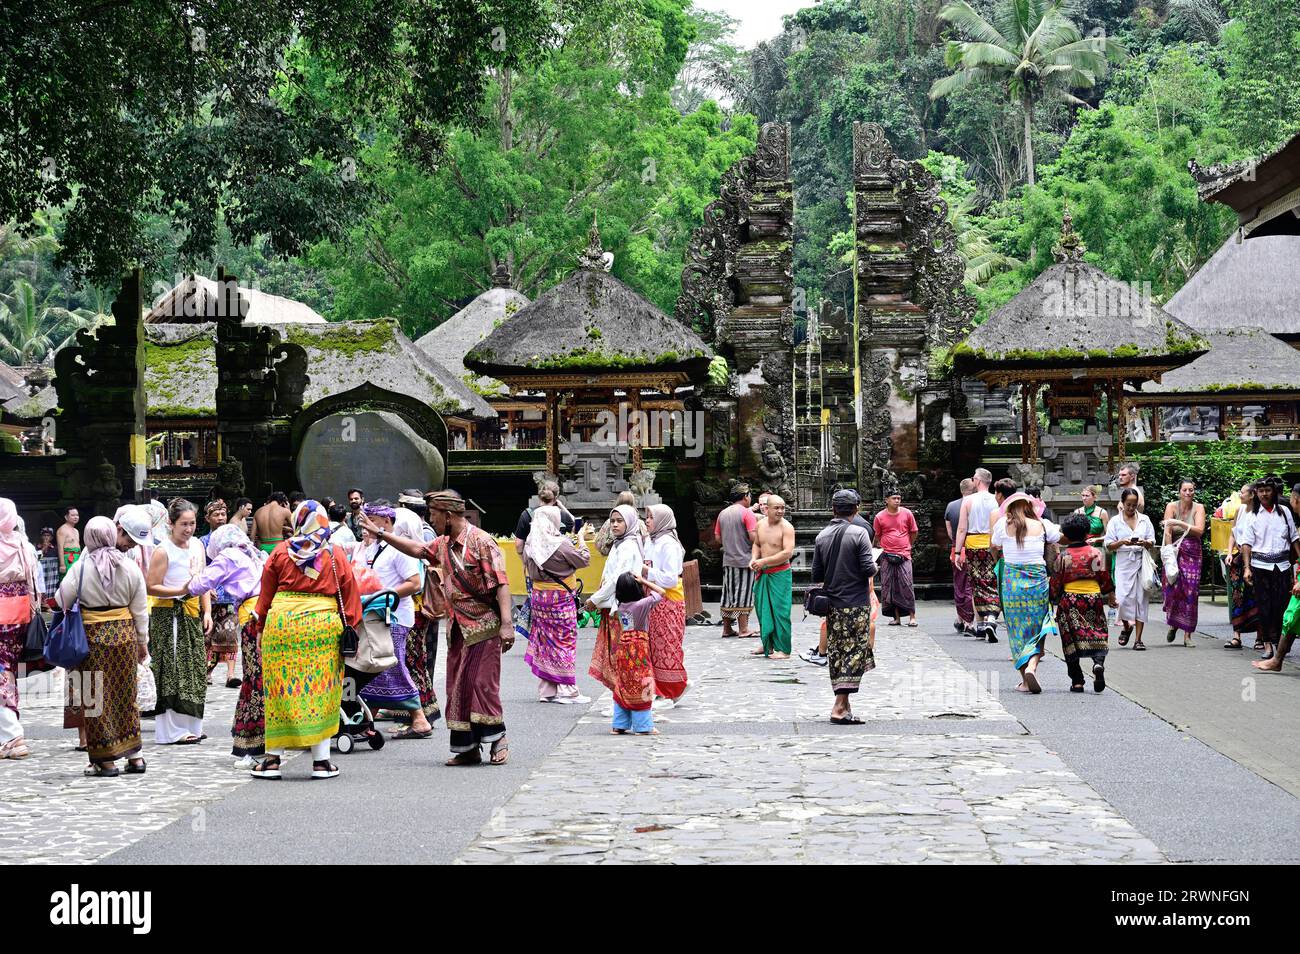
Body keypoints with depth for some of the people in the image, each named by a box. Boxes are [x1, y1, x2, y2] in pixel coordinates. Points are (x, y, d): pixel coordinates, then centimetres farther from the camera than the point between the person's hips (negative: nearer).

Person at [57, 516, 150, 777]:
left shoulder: (82, 567, -9)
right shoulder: (130, 567, 0)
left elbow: (63, 600, -1)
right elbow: (140, 609, 5)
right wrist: (142, 641, 16)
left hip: (93, 635, -3)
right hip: (125, 633, 3)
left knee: (97, 696, 5)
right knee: (125, 695, 14)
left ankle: (106, 760, 7)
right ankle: (134, 756, 18)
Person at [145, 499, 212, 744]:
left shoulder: (197, 546, 9)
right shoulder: (163, 551, -12)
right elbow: (152, 587, -14)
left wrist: (207, 612, 7)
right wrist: (182, 591, -23)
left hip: (192, 615, 7)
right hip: (169, 615, -7)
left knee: (194, 669, 8)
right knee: (173, 669, -7)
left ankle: (190, 726, 17)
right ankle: (172, 730, -2)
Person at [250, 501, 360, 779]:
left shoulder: (280, 552, 4)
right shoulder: (336, 556, 4)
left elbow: (266, 594, 8)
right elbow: (350, 597, 5)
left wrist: (261, 625, 18)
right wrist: (350, 630, 12)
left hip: (281, 622, 0)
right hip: (324, 626, 0)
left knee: (281, 690, 6)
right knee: (321, 692, 4)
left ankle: (273, 758, 9)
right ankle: (321, 761, 5)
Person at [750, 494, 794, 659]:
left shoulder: (786, 527, -14)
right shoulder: (760, 524, 6)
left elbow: (787, 553, -22)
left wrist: (764, 561, -20)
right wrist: (754, 559, 1)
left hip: (780, 573, -7)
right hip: (762, 573, 7)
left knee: (779, 610, -6)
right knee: (762, 608, 13)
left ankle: (783, 649, 0)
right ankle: (767, 644, 26)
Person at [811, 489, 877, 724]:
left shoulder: (821, 536, 4)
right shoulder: (859, 533, -10)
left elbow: (816, 576, 6)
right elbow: (868, 569, -16)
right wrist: (874, 567, 6)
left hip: (832, 603, 5)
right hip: (856, 603, -5)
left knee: (836, 652, 12)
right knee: (854, 652, -2)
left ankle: (842, 704, 16)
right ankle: (840, 707, -10)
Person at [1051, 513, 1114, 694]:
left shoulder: (1062, 556, -3)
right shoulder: (1096, 553, 0)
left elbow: (1056, 582, 0)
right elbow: (1105, 577, 5)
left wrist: (1054, 598, 15)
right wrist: (1110, 595, 20)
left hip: (1069, 599, 0)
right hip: (1093, 598, 1)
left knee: (1071, 639, 6)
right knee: (1097, 635, 7)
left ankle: (1077, 681, 4)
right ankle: (1098, 663, -23)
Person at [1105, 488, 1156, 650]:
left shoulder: (1144, 519, 11)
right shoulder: (1115, 521, 5)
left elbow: (1152, 542, 10)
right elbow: (1109, 545, 3)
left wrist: (1145, 543, -12)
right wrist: (1122, 542, -15)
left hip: (1141, 562, 2)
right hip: (1123, 564, -1)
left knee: (1140, 600, -1)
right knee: (1123, 599, -13)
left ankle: (1138, 639, 4)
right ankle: (1126, 627, 17)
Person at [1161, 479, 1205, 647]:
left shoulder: (1198, 508, 1)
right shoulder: (1172, 506, -1)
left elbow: (1199, 530, -13)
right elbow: (1167, 532, -7)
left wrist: (1179, 523, -22)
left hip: (1192, 553, 1)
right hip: (1175, 551, -1)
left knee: (1191, 592, -5)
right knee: (1173, 588, -14)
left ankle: (1187, 635, 2)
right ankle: (1172, 624, 14)